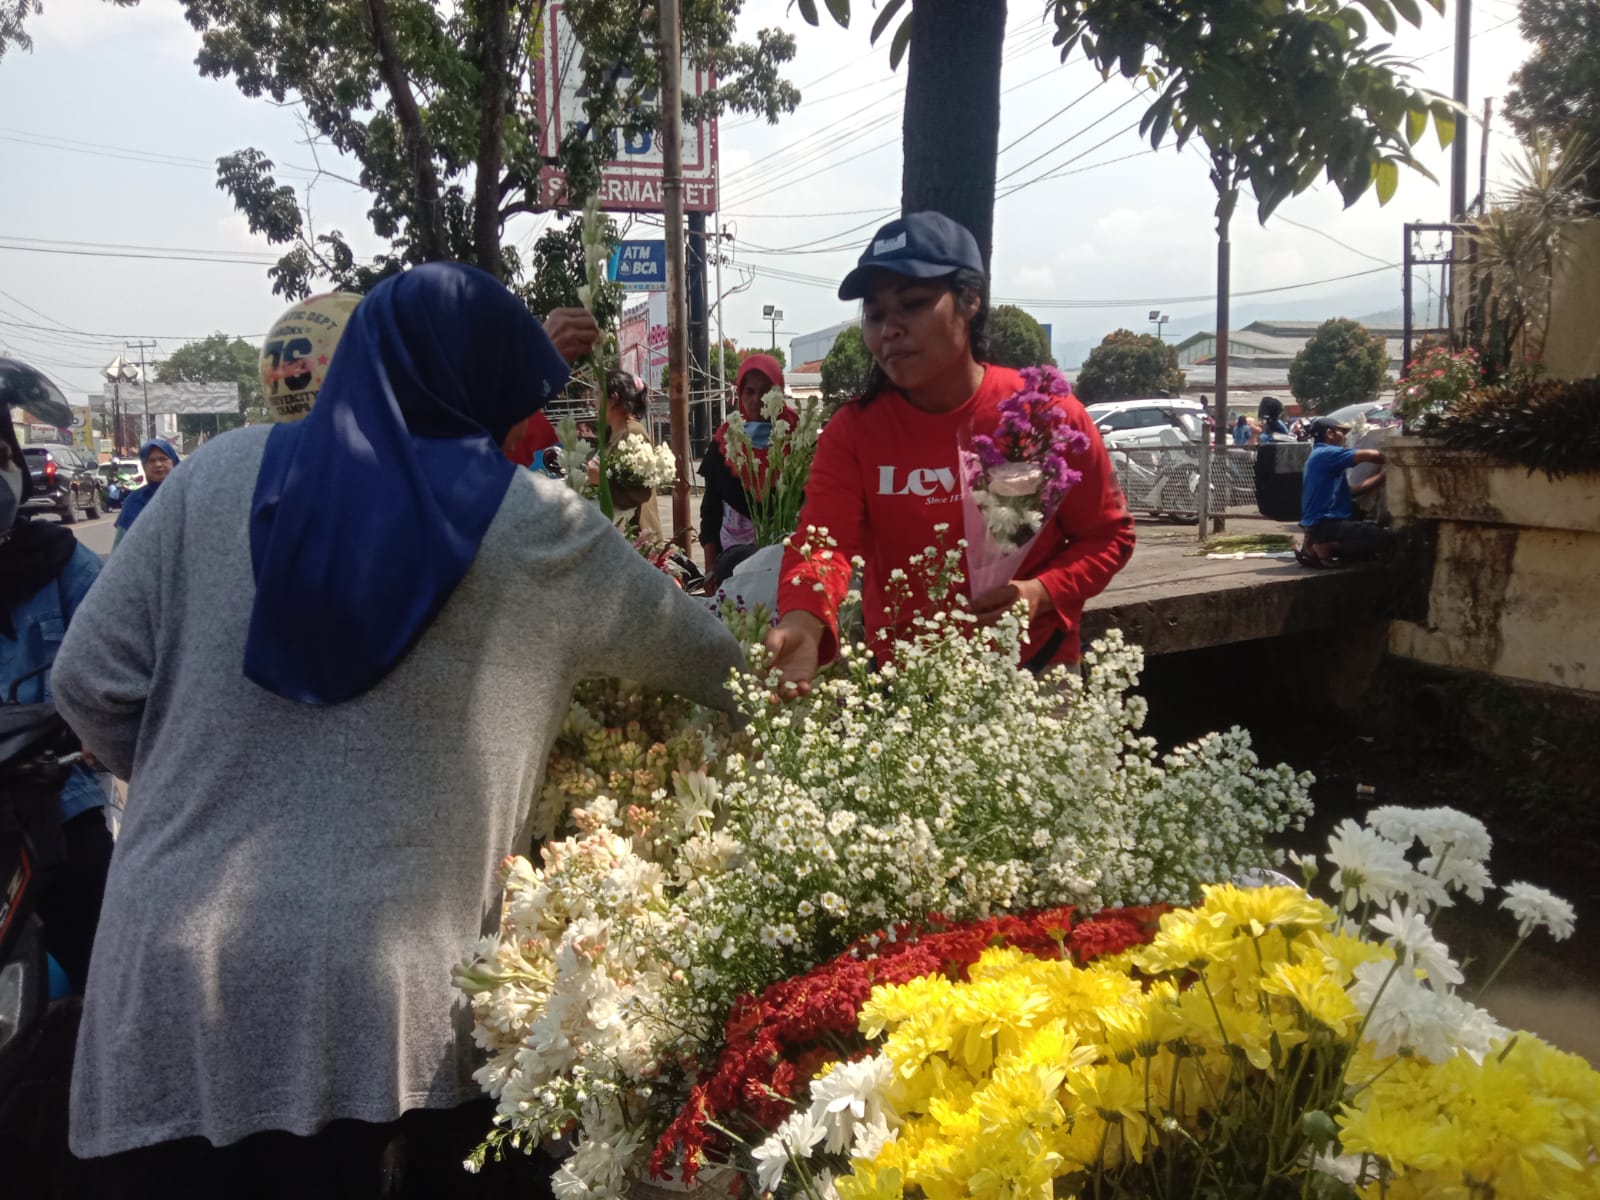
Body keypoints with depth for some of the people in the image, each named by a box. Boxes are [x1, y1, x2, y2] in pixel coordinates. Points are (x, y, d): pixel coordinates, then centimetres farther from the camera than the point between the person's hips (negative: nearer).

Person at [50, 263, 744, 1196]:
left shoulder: (223, 475, 1)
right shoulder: (535, 527, -2)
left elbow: (92, 682, 4)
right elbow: (708, 663, 11)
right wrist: (749, 689, 34)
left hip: (171, 976, 3)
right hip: (385, 997, -2)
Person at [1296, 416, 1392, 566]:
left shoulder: (1321, 456, 22)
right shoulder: (1326, 453, -10)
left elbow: (1351, 491, 16)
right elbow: (1371, 455, -17)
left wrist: (1383, 474, 15)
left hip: (1319, 522, 10)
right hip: (1325, 523, -10)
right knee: (1384, 537, -13)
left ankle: (1316, 544, 8)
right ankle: (1324, 547, -11)